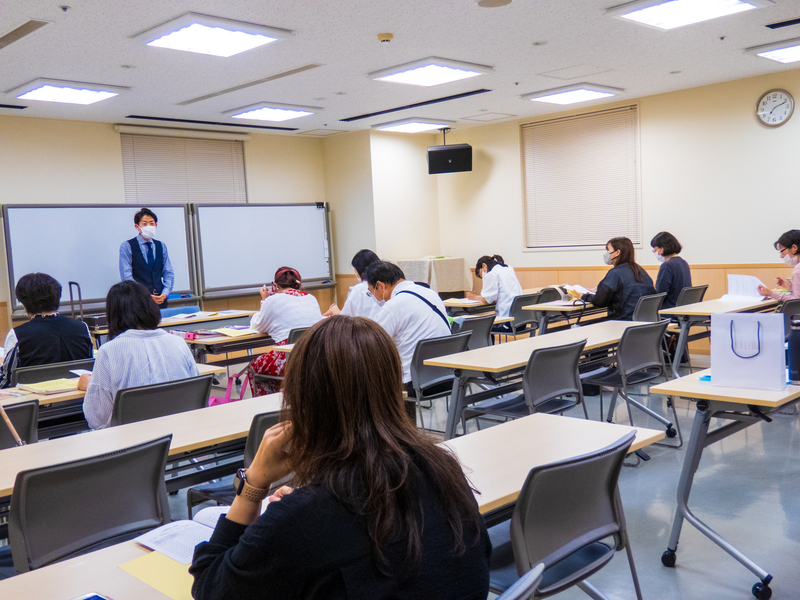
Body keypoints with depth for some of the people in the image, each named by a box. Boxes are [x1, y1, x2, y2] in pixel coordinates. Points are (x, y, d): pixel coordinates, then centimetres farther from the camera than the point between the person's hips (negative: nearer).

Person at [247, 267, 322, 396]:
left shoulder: (273, 300, 0)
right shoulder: (311, 298, 14)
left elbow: (256, 326, 12)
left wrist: (264, 301, 24)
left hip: (291, 361, -6)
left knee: (254, 367, 22)